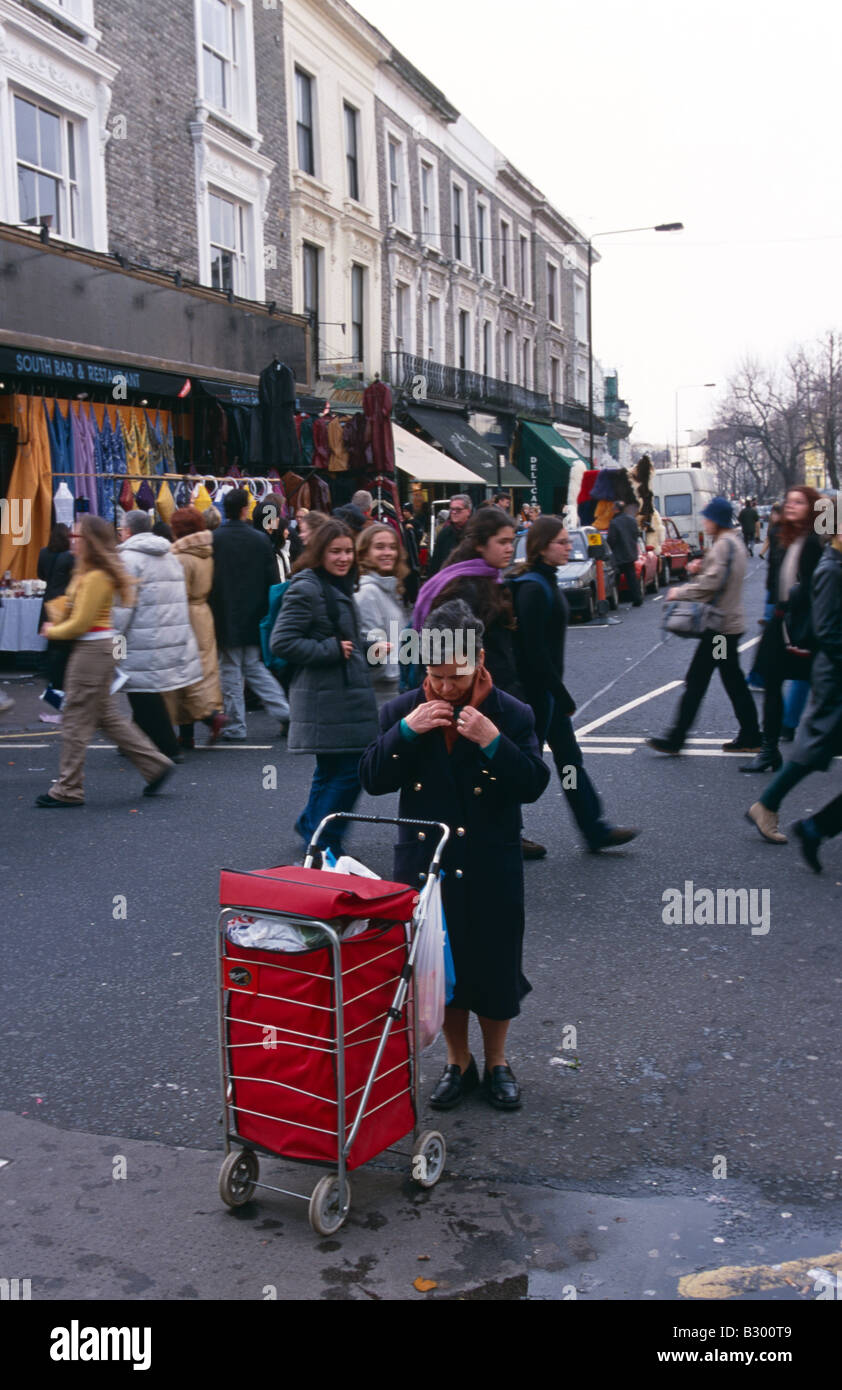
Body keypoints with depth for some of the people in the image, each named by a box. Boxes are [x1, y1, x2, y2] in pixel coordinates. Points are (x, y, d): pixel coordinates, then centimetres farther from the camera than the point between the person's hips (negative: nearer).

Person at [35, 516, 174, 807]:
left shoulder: (96, 577, -18)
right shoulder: (87, 573, 12)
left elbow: (81, 624, -18)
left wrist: (52, 632, -3)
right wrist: (57, 624, 4)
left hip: (92, 649, -10)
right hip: (96, 646, 10)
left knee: (75, 719, -2)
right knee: (107, 716, 16)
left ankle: (68, 790, 7)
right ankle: (155, 765, 18)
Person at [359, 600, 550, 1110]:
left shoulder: (512, 715, -8)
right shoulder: (402, 711, -2)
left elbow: (535, 783, -12)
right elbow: (373, 779, -5)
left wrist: (493, 741, -26)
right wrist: (406, 731, -19)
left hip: (491, 868, -2)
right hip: (425, 863, 2)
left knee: (495, 964, 10)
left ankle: (497, 1063, 32)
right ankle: (458, 1063, 33)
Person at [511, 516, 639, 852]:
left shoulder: (545, 582, 11)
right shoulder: (533, 588, -20)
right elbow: (534, 650, -24)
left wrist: (560, 694, 16)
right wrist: (563, 697, -19)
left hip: (547, 689, 10)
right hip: (536, 689, -10)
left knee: (569, 758, 12)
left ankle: (596, 830, 19)